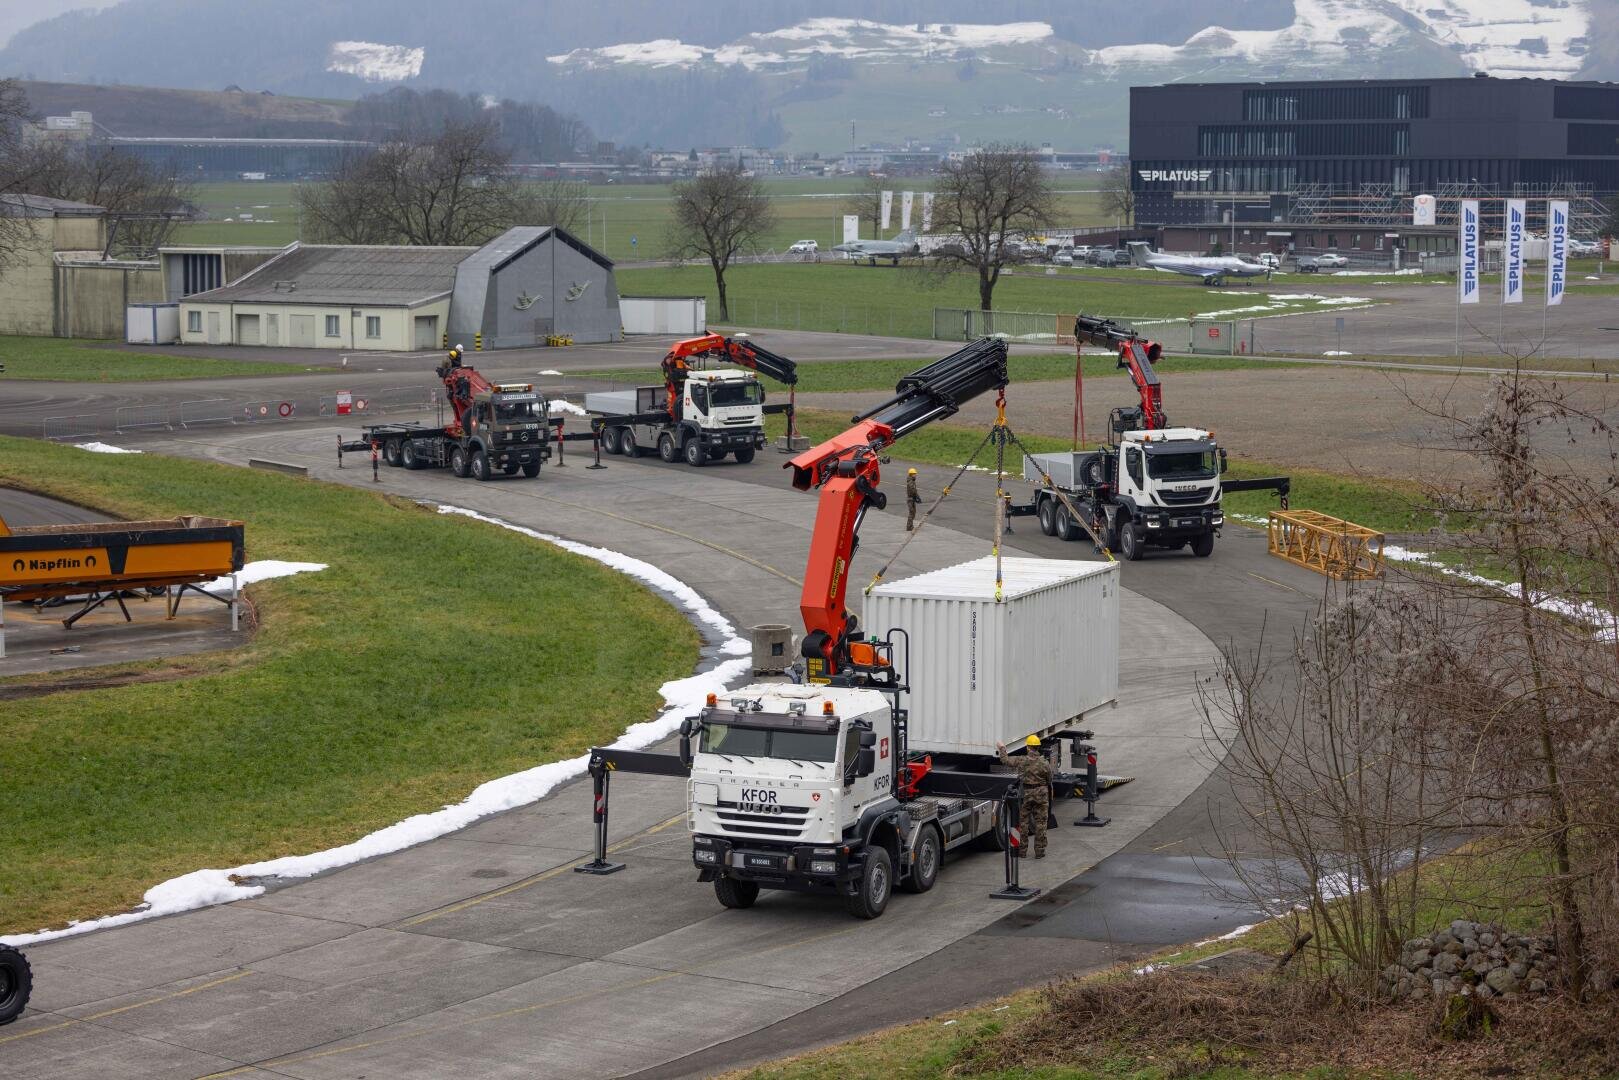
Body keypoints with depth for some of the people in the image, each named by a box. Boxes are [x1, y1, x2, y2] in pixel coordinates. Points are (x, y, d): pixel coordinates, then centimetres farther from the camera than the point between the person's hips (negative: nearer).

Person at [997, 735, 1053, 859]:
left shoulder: (1021, 761, -10)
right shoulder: (1045, 764, -8)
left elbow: (1005, 760, 3)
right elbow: (1049, 782, 1)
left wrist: (1002, 748, 21)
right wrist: (1049, 796, 16)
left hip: (1025, 794, 0)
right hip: (1041, 795, 0)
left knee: (1023, 822, 11)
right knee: (1040, 823, 6)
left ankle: (1022, 850, 16)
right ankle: (1039, 851, 7)